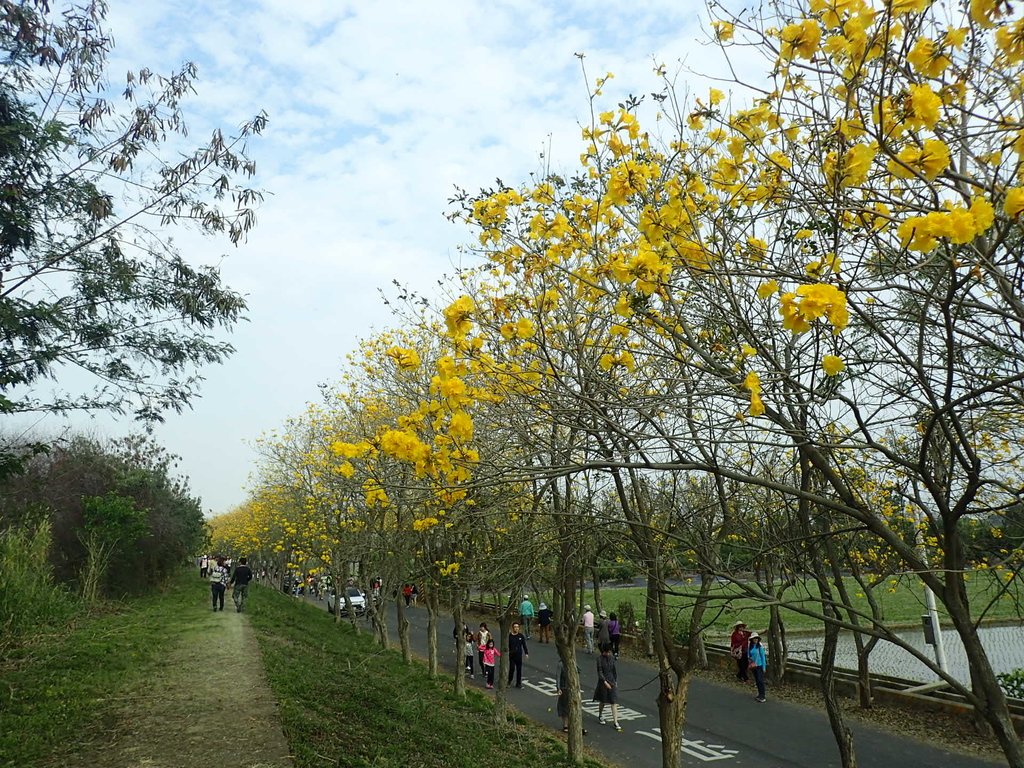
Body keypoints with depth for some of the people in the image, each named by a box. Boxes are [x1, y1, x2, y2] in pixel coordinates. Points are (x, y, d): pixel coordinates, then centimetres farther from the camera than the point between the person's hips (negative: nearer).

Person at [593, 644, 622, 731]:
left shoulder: (612, 658, 1)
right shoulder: (599, 659, -13)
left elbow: (615, 670, 10)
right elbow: (599, 672, -16)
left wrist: (616, 681, 8)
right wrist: (605, 682, -23)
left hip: (612, 682, 3)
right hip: (603, 682, -3)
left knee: (614, 702, -4)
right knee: (602, 701, 14)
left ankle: (615, 722, -1)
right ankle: (600, 716, 40)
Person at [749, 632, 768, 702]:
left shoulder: (760, 646, -11)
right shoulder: (750, 647, 3)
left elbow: (763, 656, -8)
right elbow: (749, 655, 14)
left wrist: (764, 667, -9)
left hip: (760, 665, -5)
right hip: (753, 666, 5)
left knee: (760, 680, -8)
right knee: (757, 680, 12)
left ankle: (762, 696, -4)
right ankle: (759, 694, 24)